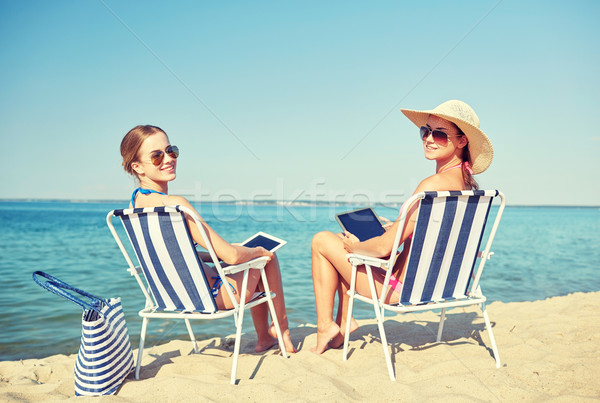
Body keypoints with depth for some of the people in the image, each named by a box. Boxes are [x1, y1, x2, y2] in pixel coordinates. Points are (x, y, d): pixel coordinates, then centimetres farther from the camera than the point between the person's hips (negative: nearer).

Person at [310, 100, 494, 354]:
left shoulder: (434, 184, -26)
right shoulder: (467, 182, 2)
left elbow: (384, 247, -24)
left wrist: (352, 246, -5)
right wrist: (395, 228, 14)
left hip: (407, 289, -9)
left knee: (322, 241, 3)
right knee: (349, 241, 23)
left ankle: (325, 325, 10)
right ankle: (344, 321, 23)